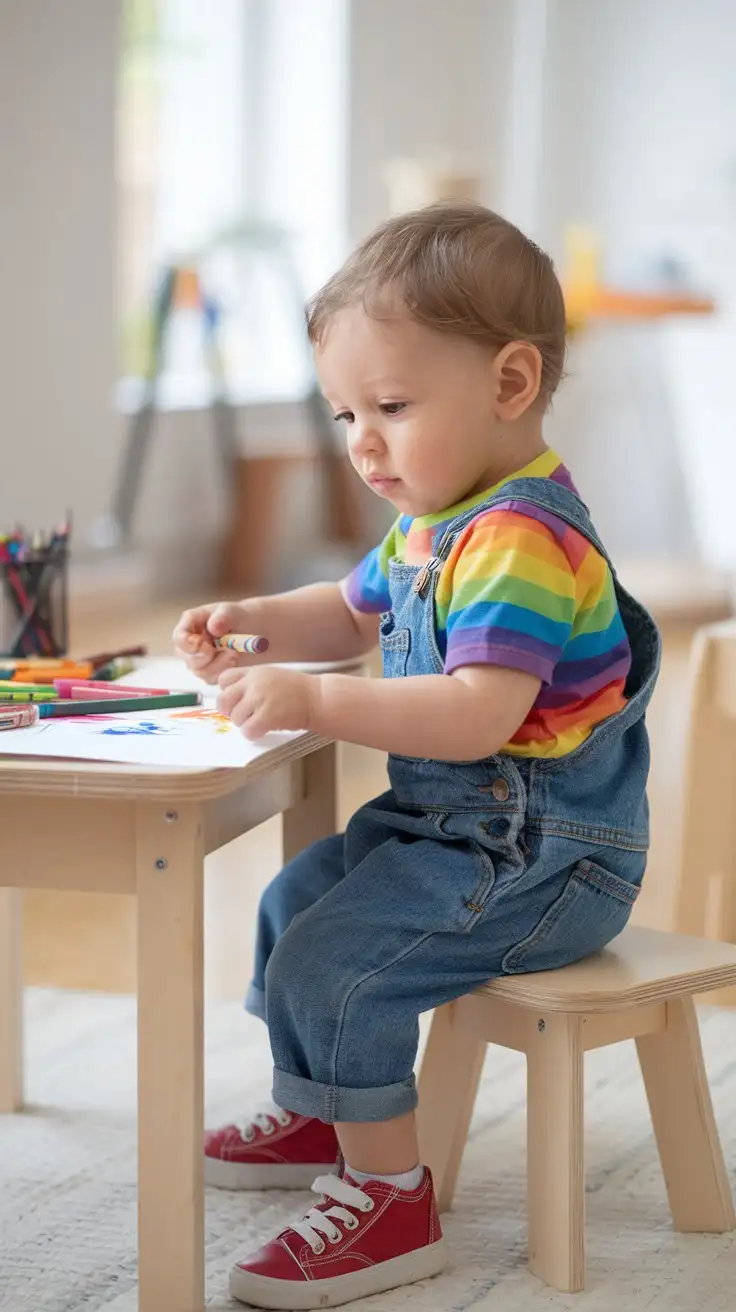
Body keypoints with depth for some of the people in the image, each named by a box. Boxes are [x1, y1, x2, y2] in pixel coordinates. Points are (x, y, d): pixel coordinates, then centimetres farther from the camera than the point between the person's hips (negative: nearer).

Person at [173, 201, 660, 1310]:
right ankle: (316, 1116, 41)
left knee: (334, 963, -21)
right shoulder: (431, 521, 9)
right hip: (447, 822, 11)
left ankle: (389, 1199, -8)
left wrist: (316, 702, -40)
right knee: (295, 900, 24)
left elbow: (478, 714, -36)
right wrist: (257, 624, 8)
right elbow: (354, 614, 27)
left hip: (539, 853, -11)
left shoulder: (522, 539, -26)